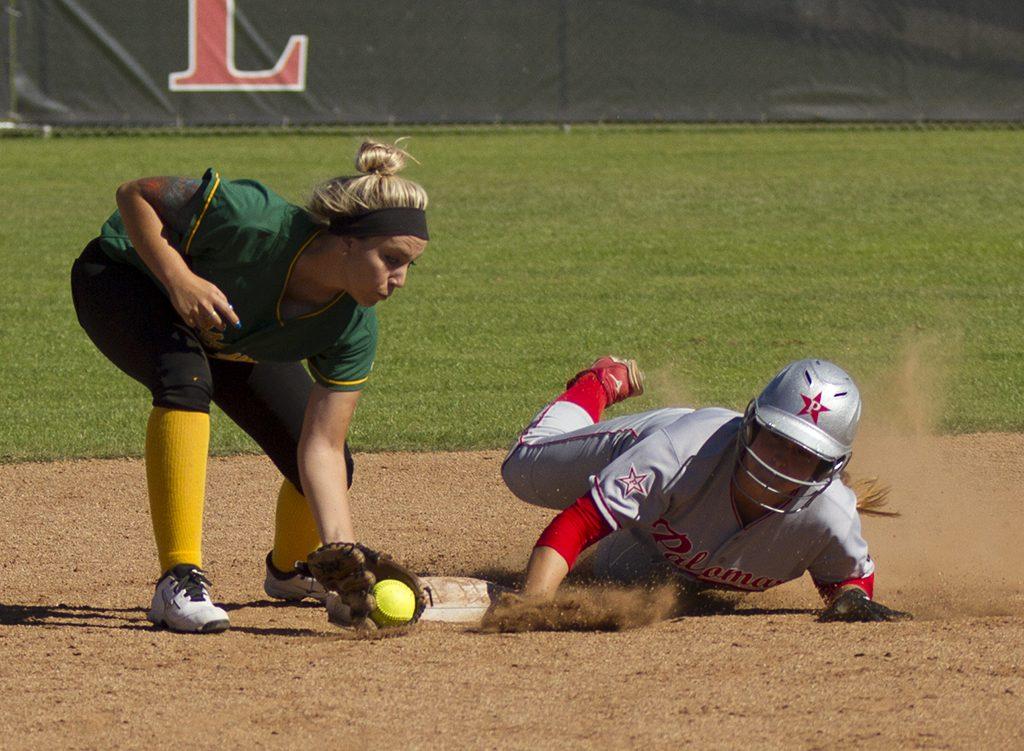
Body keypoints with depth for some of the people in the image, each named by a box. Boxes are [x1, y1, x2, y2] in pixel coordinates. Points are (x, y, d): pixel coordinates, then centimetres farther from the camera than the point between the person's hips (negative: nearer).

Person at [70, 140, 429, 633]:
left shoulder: (354, 329, -25)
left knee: (330, 470, -2)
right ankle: (179, 581, -36)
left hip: (232, 343, 5)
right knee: (186, 377, -38)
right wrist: (178, 279, -41)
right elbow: (135, 193, -29)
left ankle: (289, 569, 34)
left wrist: (342, 550, -35)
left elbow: (322, 448, -23)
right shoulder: (252, 221, -41)